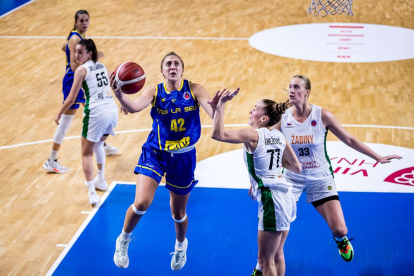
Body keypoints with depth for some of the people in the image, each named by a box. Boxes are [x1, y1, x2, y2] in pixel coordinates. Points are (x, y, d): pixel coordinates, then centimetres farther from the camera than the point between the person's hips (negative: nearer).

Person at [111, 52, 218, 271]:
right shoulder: (155, 91, -8)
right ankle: (123, 240, 14)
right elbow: (135, 107, -27)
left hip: (183, 157, 1)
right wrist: (119, 95, -49)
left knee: (178, 212, 14)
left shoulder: (194, 90, -9)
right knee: (141, 203, -17)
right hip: (155, 153, -1)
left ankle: (181, 245, 48)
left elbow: (213, 113, -22)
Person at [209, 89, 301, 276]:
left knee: (265, 259, 2)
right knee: (277, 254, 20)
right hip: (285, 197, 8)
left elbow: (217, 134, -23)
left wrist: (220, 105, -18)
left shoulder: (253, 135, -13)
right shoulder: (279, 137, 7)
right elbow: (297, 168, 12)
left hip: (271, 200, -8)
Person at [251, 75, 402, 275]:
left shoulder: (322, 115, -13)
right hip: (292, 177, 0)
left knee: (340, 230, -5)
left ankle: (340, 240, 36)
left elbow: (349, 140, -4)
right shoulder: (282, 118, -10)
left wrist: (377, 158, -6)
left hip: (320, 178, 0)